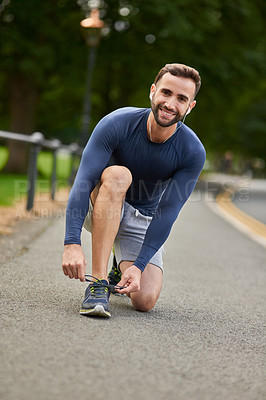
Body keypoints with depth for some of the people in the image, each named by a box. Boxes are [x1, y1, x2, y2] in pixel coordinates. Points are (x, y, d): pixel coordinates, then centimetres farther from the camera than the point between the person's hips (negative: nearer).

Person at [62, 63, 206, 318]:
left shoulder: (193, 152, -18)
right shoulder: (118, 123, -23)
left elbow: (167, 213, -19)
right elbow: (84, 181, -29)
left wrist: (139, 266, -28)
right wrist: (72, 244, -41)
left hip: (143, 221, 2)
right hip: (101, 208, -2)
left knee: (144, 301, -18)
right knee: (117, 174, -35)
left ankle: (122, 269, 21)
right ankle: (99, 281, -34)